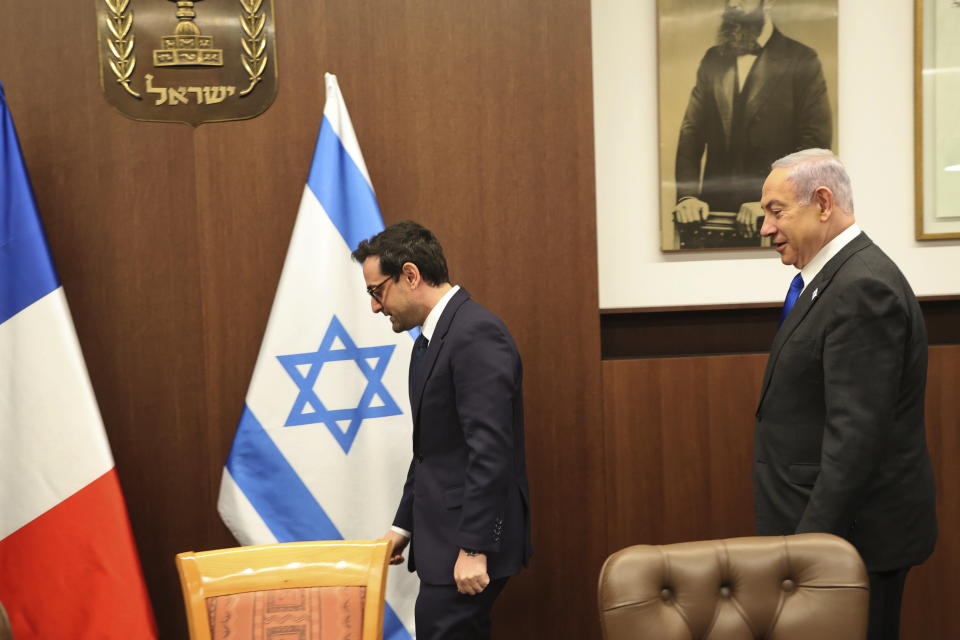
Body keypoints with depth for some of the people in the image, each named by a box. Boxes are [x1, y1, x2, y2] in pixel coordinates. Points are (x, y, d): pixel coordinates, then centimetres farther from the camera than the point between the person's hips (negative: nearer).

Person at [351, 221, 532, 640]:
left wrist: (474, 548, -22)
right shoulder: (431, 339, 15)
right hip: (442, 539, 10)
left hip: (470, 541, -10)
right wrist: (404, 525, 18)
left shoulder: (476, 334, -17)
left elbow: (491, 451, -23)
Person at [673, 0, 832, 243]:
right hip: (716, 211, 4)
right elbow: (692, 131, 9)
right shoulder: (713, 59, 15)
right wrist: (686, 195, -5)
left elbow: (816, 142, -5)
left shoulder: (803, 60, 2)